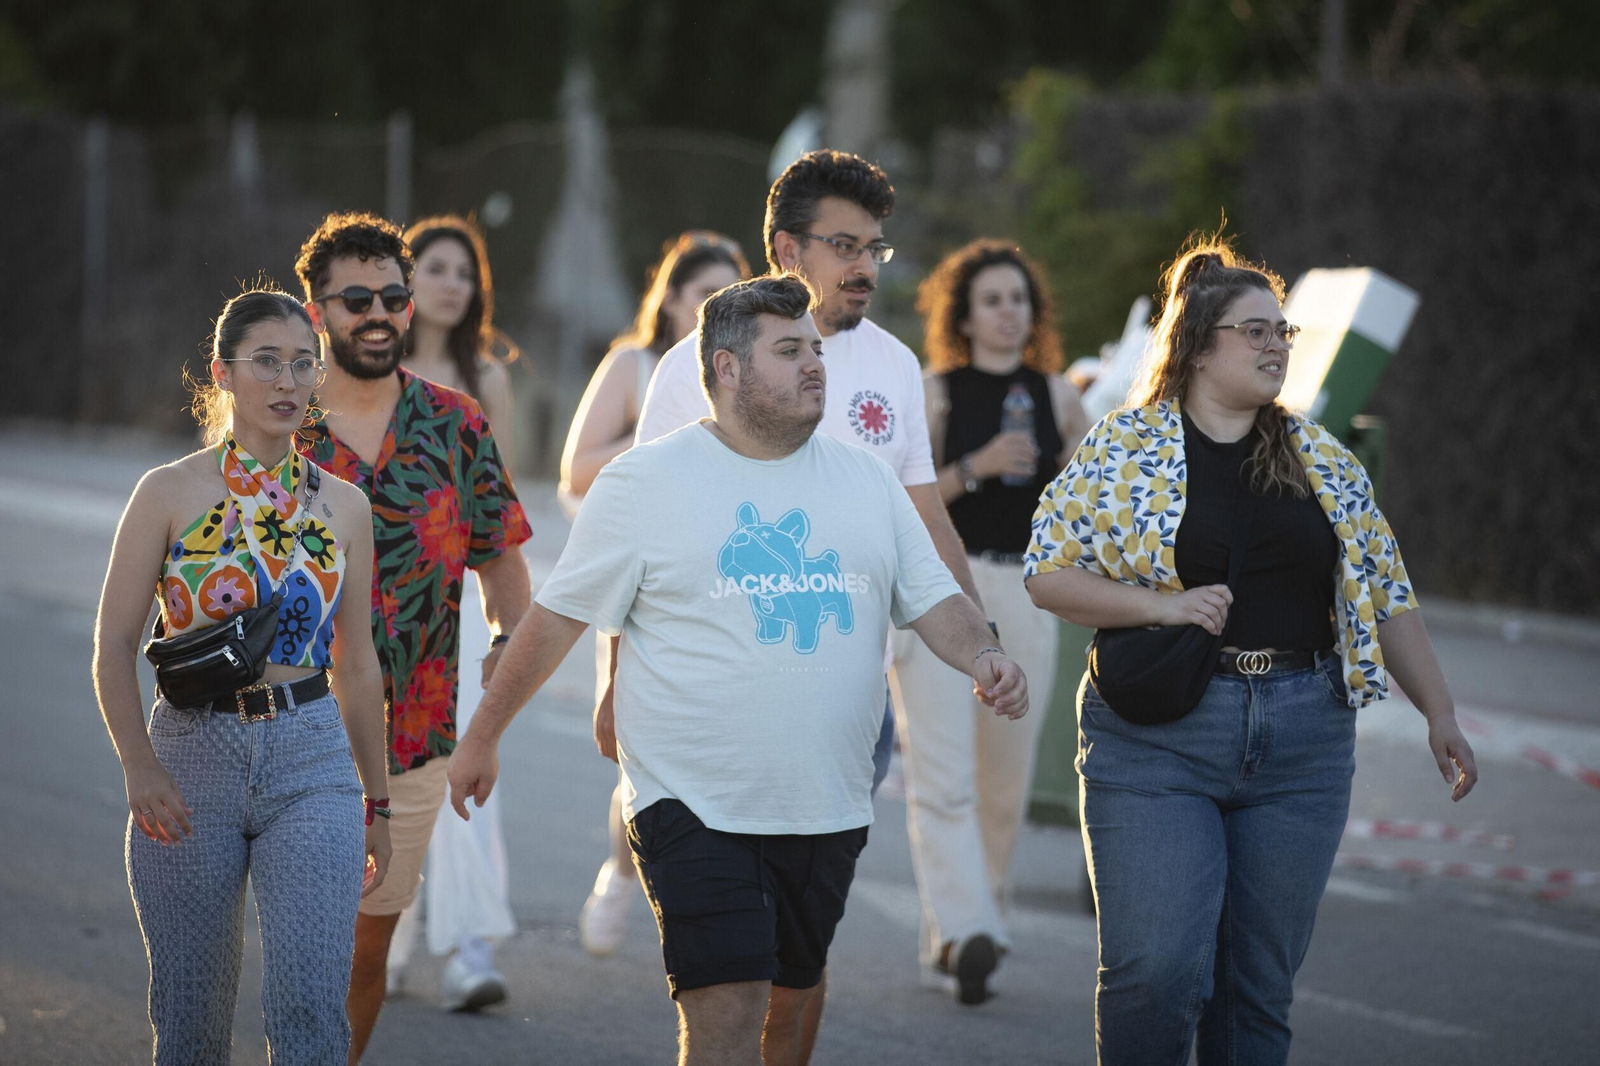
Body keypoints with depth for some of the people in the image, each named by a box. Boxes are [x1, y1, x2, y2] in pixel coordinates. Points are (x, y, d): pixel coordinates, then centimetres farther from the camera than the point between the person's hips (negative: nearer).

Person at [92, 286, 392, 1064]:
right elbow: (114, 644, -4)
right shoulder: (171, 493, -1)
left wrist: (377, 800, 18)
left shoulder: (342, 505, 7)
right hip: (193, 760, -1)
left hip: (311, 764, 1)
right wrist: (139, 767, -19)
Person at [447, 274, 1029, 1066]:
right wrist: (482, 737, 4)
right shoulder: (646, 482, -2)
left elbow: (932, 598, 9)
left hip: (826, 811, 5)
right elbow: (558, 616, 1)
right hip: (695, 806, -5)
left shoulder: (865, 482, 10)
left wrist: (981, 657, -13)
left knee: (791, 1002, 13)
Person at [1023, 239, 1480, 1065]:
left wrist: (1440, 716, 6)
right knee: (1156, 970, -12)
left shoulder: (1322, 461, 11)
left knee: (1262, 988, 5)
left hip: (1301, 745, 4)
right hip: (1159, 740, -4)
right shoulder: (1123, 448, 0)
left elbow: (1386, 596, 14)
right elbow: (1048, 572, -3)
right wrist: (1162, 604, -16)